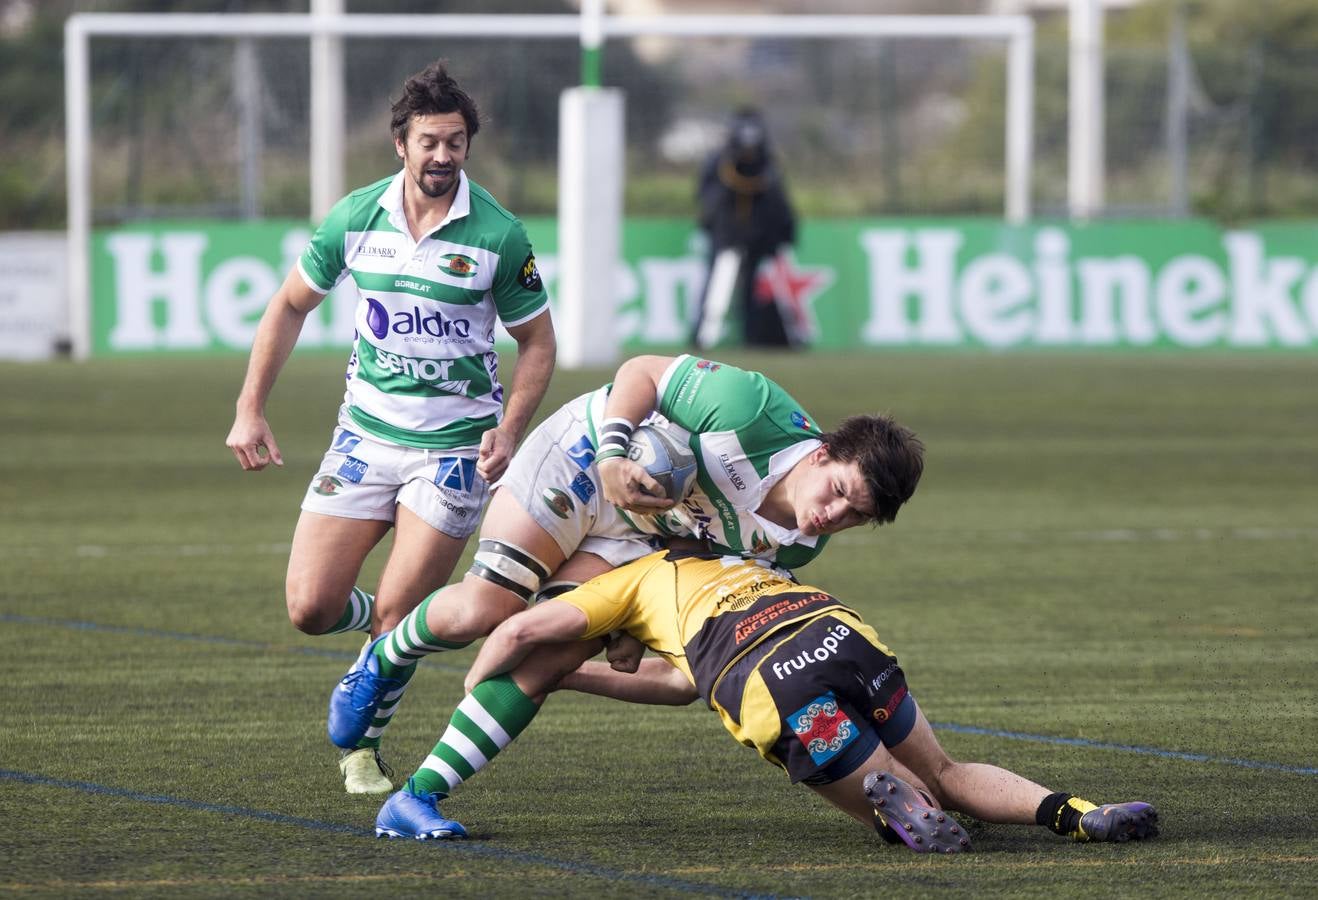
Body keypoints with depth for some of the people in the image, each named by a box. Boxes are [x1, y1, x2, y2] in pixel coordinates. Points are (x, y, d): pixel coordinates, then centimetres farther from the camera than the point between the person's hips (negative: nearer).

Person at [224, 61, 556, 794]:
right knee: (310, 608, -5)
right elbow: (292, 305, 11)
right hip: (367, 435, 3)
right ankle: (388, 623, 29)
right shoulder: (356, 218, -2)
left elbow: (538, 341, 0)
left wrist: (510, 430, -15)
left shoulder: (498, 236, -10)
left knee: (395, 618, -8)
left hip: (456, 449, -3)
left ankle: (360, 741, 17)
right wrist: (251, 410, 5)